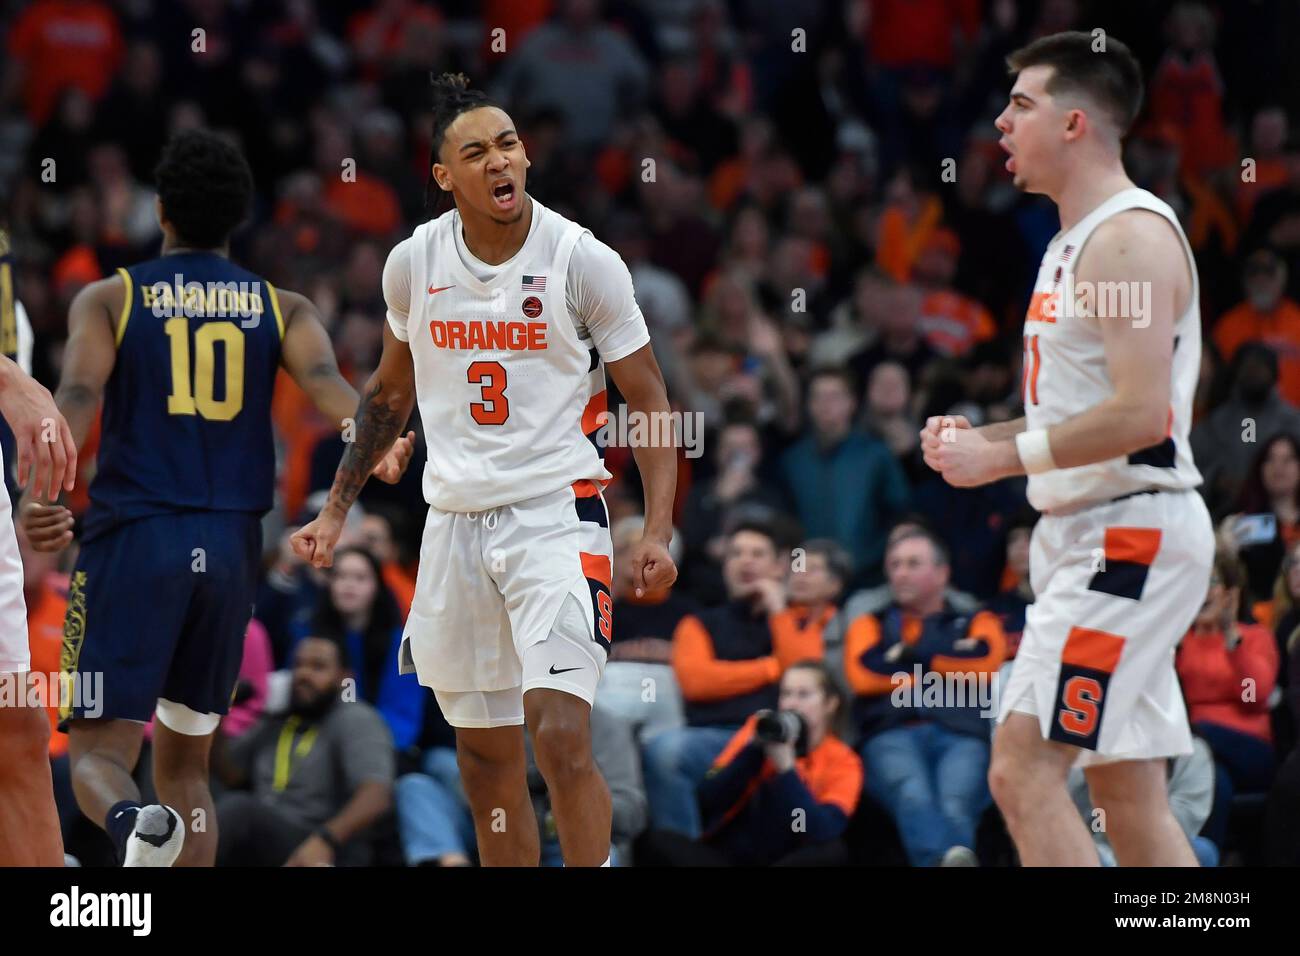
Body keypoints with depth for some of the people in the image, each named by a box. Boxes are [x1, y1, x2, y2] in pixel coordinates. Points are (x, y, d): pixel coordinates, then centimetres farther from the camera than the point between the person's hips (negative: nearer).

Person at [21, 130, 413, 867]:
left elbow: (78, 394, -12)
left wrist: (41, 493, -23)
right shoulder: (283, 307, 11)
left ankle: (135, 823, -35)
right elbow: (324, 379, -10)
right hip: (232, 545, 3)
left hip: (134, 536, -3)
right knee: (185, 760, 16)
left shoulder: (109, 300, 5)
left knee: (99, 748, 0)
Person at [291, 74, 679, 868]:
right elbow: (393, 392, 19)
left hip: (557, 514, -4)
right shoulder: (415, 263, 3)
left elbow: (650, 399, -3)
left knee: (563, 736, -19)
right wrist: (337, 510, 17)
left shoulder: (583, 260, -9)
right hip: (455, 524, 4)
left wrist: (658, 529, -14)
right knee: (485, 757, 10)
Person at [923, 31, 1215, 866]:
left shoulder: (1130, 237, -14)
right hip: (1088, 535, 10)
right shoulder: (1076, 241, 17)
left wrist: (1005, 457, -18)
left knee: (1023, 768, -14)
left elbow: (1142, 415, -23)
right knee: (1130, 792, 9)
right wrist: (980, 436, 10)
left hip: (1130, 534, -10)